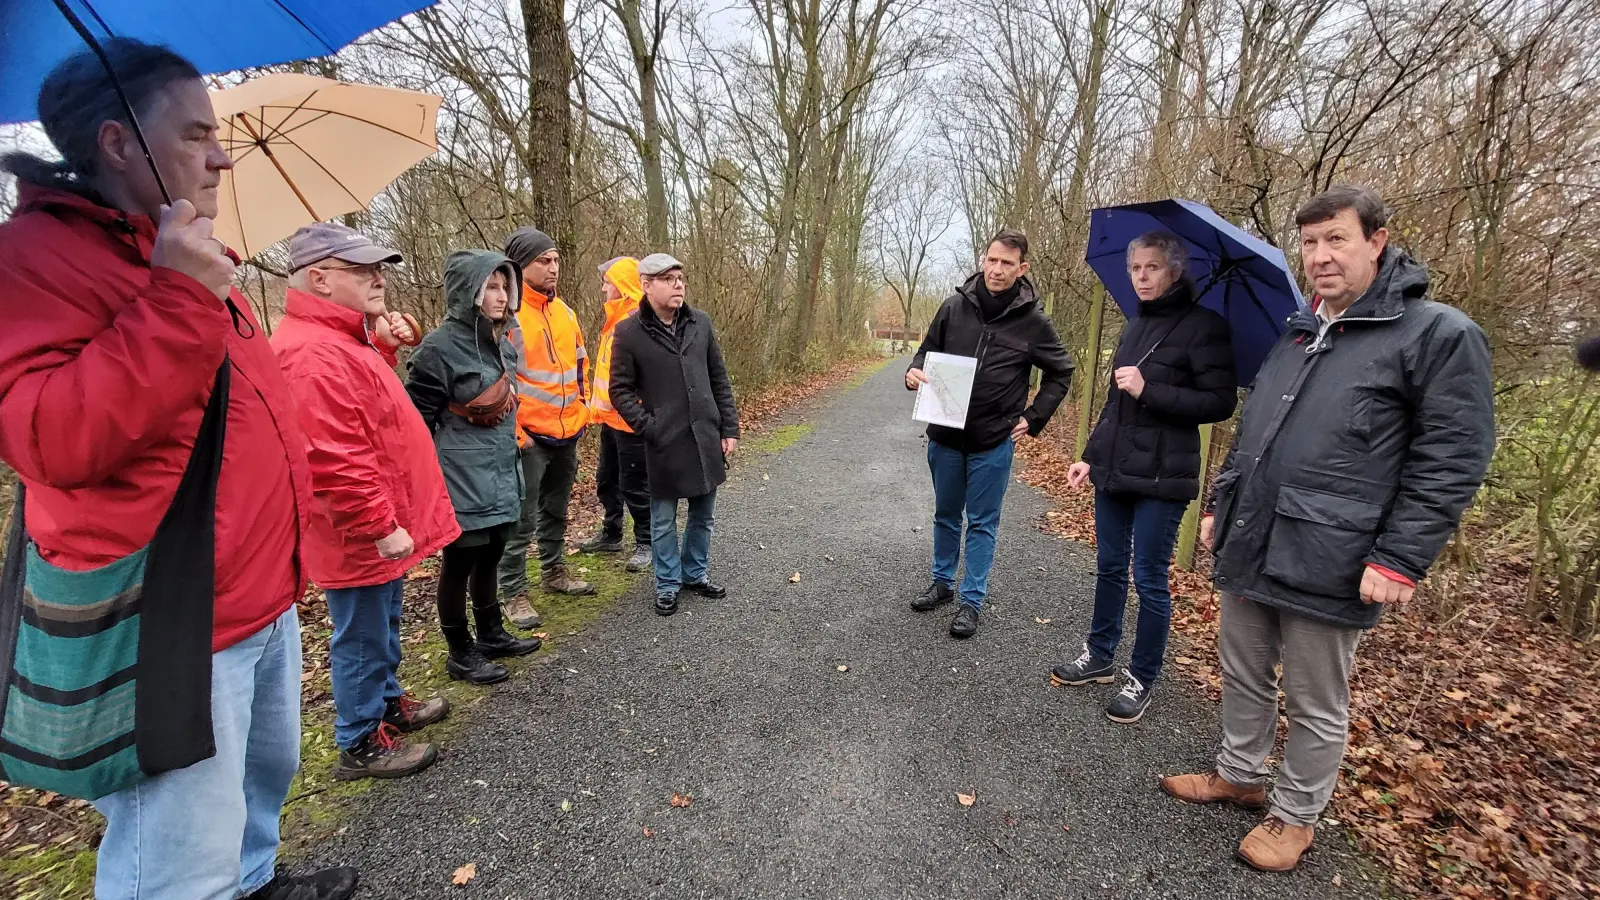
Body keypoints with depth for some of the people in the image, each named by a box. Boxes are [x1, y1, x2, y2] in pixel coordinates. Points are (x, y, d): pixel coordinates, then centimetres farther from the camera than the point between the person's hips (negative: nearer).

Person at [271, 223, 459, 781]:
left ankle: (388, 703, 42)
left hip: (382, 527, 10)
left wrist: (385, 351, 8)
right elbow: (331, 458, -29)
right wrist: (380, 526, -25)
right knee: (363, 639, 5)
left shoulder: (342, 340, 10)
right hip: (362, 537, -10)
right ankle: (361, 745, 22)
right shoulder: (312, 354, -24)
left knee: (383, 626, 24)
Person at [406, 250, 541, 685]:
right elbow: (417, 421, -13)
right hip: (462, 485, -7)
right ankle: (460, 654, 24)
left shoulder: (501, 342, 9)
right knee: (459, 565, 7)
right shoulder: (439, 348, -15)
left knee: (488, 560, 19)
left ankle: (491, 634, 37)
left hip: (500, 481, 7)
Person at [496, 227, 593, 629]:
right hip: (528, 436, -7)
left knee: (556, 509, 20)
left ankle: (554, 572, 36)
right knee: (522, 519, 1)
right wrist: (512, 429, -17)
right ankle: (514, 592, 14)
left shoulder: (564, 310, 10)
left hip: (568, 431, 7)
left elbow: (579, 362, 21)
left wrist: (579, 407, 17)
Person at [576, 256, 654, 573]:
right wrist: (597, 405, 18)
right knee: (606, 479, 19)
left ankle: (646, 543, 16)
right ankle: (611, 535, 34)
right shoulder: (615, 317, 14)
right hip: (611, 416, 10)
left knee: (633, 484, 1)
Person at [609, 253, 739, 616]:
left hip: (706, 437, 4)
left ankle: (696, 573, 35)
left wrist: (729, 428, 6)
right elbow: (620, 390, -4)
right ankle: (668, 584, 27)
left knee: (703, 515, 16)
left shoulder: (700, 322, 3)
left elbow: (720, 379, 8)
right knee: (663, 520, 10)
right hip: (664, 443, -3)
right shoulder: (629, 332, -8)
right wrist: (650, 429, -12)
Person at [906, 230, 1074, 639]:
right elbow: (927, 351, 10)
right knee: (945, 516, 17)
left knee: (982, 524, 7)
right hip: (945, 436, 3)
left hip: (994, 442, -2)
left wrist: (1032, 418, 0)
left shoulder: (1033, 321, -6)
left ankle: (972, 601, 19)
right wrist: (914, 372, -12)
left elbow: (1061, 372, 7)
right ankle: (942, 583, 34)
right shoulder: (955, 306, -2)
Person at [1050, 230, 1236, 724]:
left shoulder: (1203, 326, -8)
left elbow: (1221, 402, -13)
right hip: (1114, 472, 7)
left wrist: (1148, 390, -20)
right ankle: (1099, 657, 30)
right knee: (1109, 568, 15)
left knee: (1149, 579, 2)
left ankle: (1141, 680, 17)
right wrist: (1091, 457, 15)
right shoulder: (1136, 326, 13)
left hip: (1161, 479, -7)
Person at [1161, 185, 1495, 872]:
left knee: (1316, 706, 11)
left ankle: (1295, 815, 30)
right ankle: (1239, 775, 39)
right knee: (1243, 678, 19)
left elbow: (1452, 461, -12)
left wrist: (1400, 559, -17)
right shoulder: (1294, 336, 13)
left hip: (1328, 565, -6)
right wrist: (1221, 505, 19)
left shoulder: (1440, 335, -7)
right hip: (1248, 550, 6)